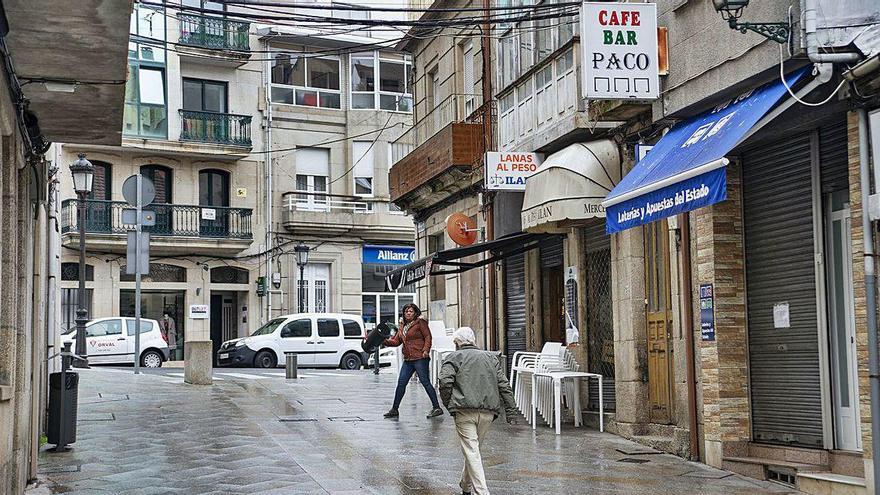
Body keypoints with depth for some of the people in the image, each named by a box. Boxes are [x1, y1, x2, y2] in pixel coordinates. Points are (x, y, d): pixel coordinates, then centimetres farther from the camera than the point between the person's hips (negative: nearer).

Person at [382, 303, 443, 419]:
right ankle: (394, 409, 13)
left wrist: (426, 350, -18)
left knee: (425, 382, -6)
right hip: (408, 359, 7)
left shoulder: (420, 323, -1)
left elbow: (428, 337, -6)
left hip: (420, 358, -7)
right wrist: (385, 341, -1)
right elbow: (396, 341, 15)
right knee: (401, 383, 5)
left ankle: (437, 408, -1)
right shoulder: (402, 326, 17)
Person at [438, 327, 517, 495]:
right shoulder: (490, 357, 19)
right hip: (488, 412, 5)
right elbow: (503, 384, 11)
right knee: (474, 448, 20)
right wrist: (511, 410, 10)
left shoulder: (454, 357, 6)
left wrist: (448, 404, 3)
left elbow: (445, 382, -10)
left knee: (471, 451, -6)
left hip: (465, 411, -4)